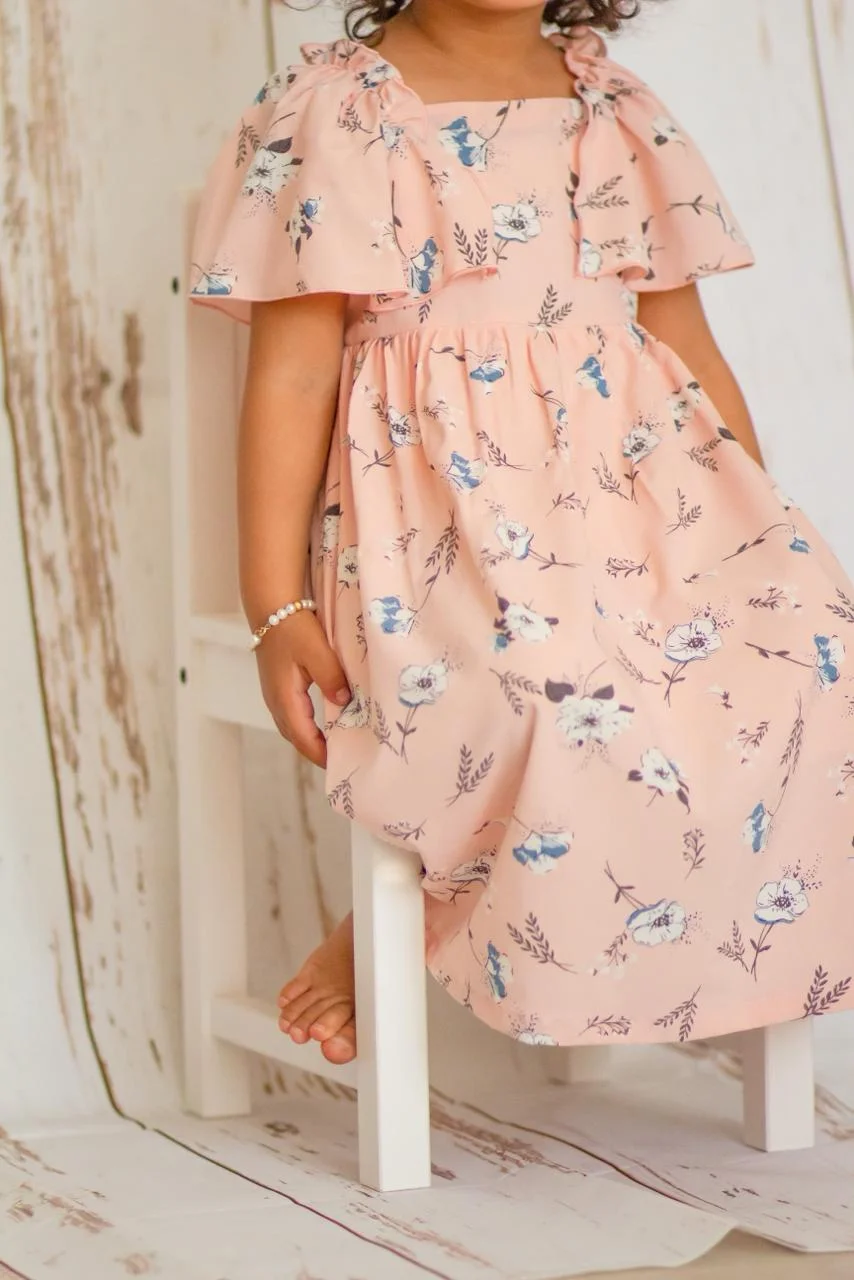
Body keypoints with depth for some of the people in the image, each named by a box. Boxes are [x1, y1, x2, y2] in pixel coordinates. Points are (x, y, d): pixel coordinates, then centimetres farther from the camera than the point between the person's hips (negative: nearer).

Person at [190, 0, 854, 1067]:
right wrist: (276, 608, -10)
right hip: (440, 505, -6)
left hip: (640, 483, 6)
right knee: (564, 704, -35)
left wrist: (764, 527, 8)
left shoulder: (618, 110, 18)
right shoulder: (331, 110, 3)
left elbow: (688, 348, 18)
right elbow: (291, 372, -2)